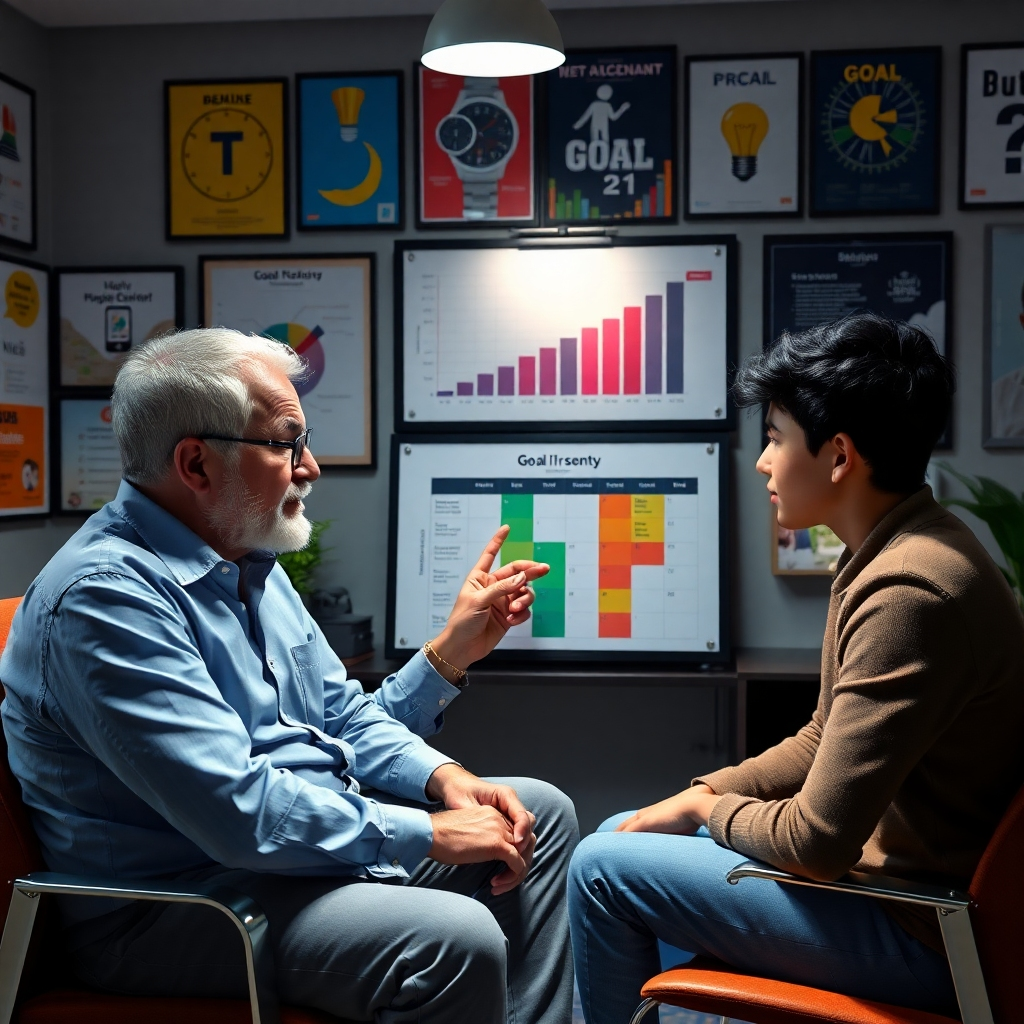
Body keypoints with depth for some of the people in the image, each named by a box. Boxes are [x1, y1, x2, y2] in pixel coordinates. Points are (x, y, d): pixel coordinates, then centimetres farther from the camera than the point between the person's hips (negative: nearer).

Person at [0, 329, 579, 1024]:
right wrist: (429, 833, -20)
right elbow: (239, 811, -28)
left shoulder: (249, 562, 10)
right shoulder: (106, 594, -22)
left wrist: (444, 777, -5)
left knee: (541, 813, 9)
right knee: (455, 941, -30)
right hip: (174, 902, -10)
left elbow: (346, 714, 14)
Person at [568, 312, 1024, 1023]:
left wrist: (709, 809, -7)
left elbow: (817, 842, -26)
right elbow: (828, 743, 15)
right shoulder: (900, 555, 5)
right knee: (623, 832, 15)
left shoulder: (908, 592, -29)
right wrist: (702, 793, 5)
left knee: (603, 867, -8)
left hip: (919, 936, -10)